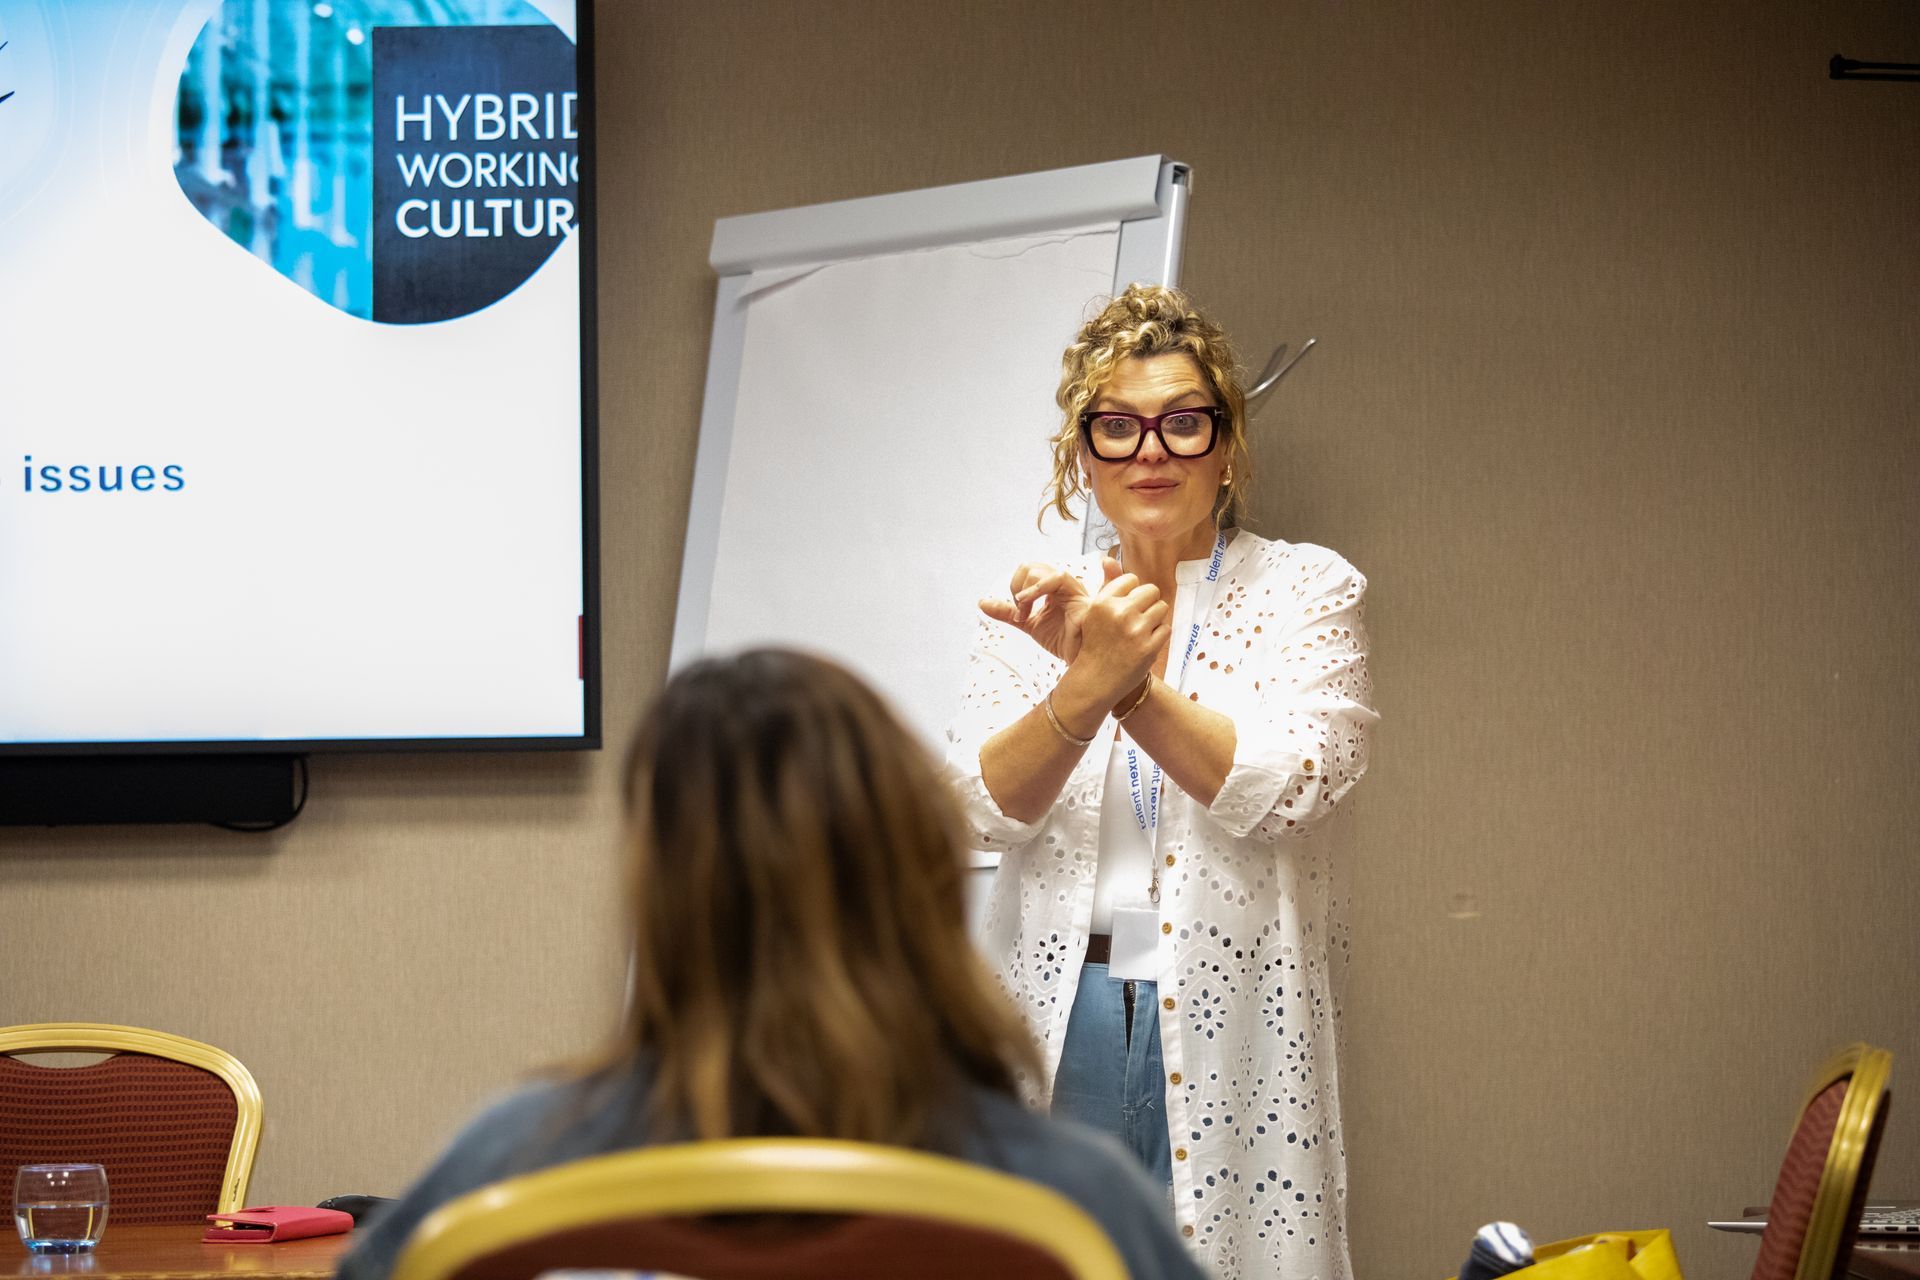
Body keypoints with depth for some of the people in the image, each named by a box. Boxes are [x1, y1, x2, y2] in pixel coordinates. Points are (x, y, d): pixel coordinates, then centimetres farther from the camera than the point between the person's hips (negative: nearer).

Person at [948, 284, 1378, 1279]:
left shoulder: (1306, 589, 3)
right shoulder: (1046, 605, 9)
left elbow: (1288, 788, -12)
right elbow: (982, 812, -3)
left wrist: (1130, 682, -22)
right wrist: (1085, 687, -21)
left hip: (1231, 1021, -2)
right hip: (1055, 1017, 2)